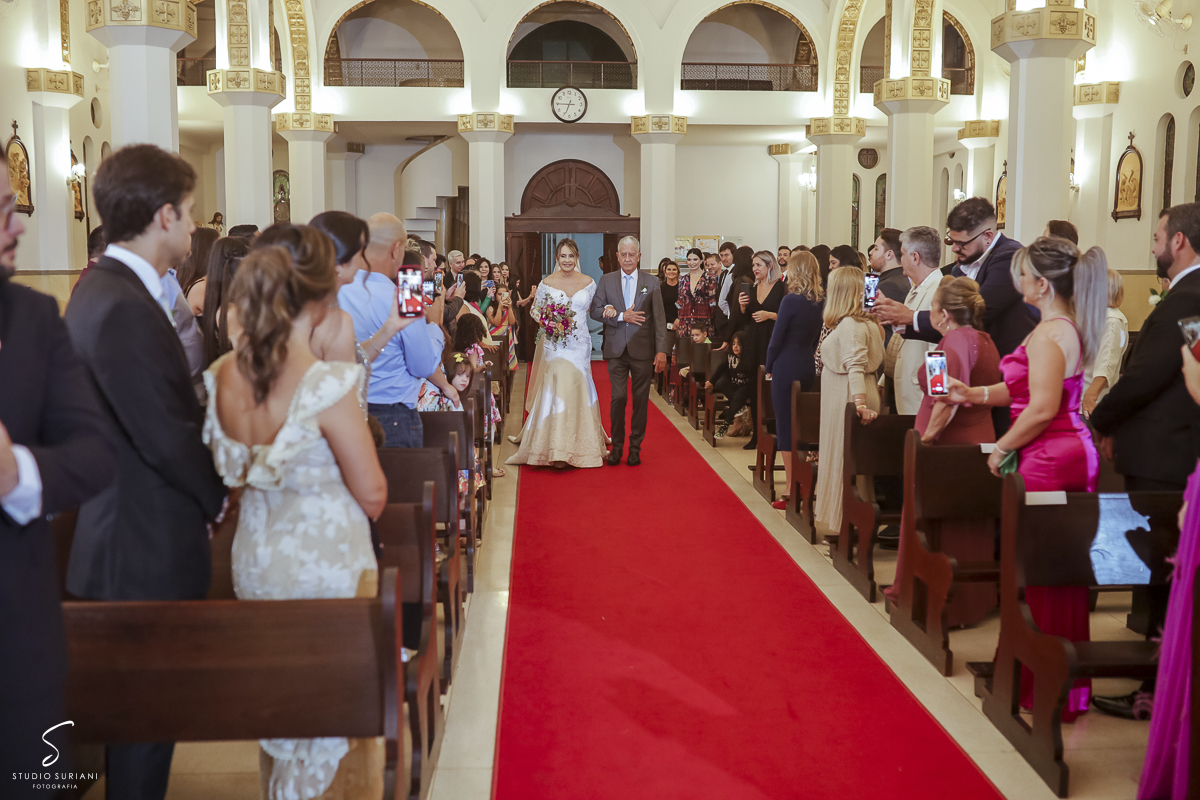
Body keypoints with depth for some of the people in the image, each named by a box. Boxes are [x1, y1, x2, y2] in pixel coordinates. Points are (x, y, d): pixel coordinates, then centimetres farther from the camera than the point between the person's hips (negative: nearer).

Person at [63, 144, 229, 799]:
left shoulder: (104, 289, 9)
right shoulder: (125, 307, -23)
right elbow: (167, 437, -23)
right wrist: (216, 497, -6)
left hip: (129, 536, 10)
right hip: (148, 548, -10)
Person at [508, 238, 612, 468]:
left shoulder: (589, 283, 3)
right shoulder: (547, 283, 1)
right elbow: (535, 309, 10)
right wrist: (547, 320, -8)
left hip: (580, 343, 1)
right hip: (555, 344, -1)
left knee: (577, 390, 1)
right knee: (557, 387, -10)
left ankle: (581, 445, 12)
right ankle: (556, 448, -8)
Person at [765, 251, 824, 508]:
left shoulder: (791, 301, -15)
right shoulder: (821, 301, 4)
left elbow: (777, 338, -12)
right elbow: (817, 336, 10)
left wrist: (769, 367, 2)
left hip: (786, 369, -7)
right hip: (808, 368, 7)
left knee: (786, 428, -1)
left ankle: (792, 490, 0)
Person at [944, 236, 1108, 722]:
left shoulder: (1048, 334, -18)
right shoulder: (1069, 328, 13)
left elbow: (1042, 408, -22)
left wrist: (1001, 449, -10)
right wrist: (973, 394, 14)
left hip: (1050, 460, -10)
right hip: (1073, 454, 10)